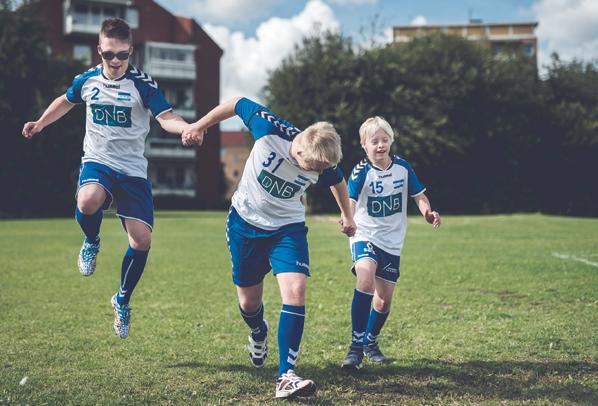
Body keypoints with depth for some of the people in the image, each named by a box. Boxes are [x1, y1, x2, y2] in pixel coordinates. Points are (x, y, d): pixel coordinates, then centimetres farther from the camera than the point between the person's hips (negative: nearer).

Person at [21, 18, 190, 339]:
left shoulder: (142, 84, -7)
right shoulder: (87, 80, 4)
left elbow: (166, 117, -18)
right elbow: (66, 101, 27)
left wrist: (188, 128, -39)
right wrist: (40, 124, 21)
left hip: (133, 170, -1)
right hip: (97, 161, 1)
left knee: (141, 241, -10)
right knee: (88, 201, -36)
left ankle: (122, 301, 16)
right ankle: (91, 243, 0)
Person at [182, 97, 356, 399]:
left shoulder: (324, 165, -19)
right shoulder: (270, 129, -28)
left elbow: (338, 182, 6)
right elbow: (238, 103, -11)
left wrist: (347, 215, 22)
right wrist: (200, 125, -3)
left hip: (288, 227, 1)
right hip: (245, 222, 0)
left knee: (295, 292, -20)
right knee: (248, 302, 9)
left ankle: (286, 377, -19)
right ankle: (259, 333, 47)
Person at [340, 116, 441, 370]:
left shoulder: (402, 168, -3)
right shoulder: (361, 171, -15)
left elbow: (418, 195, 8)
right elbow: (351, 201, -29)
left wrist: (427, 212, -13)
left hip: (392, 242, 4)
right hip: (365, 237, -4)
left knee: (384, 299, 10)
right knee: (366, 280, -31)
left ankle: (371, 342, 38)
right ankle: (356, 346, -23)